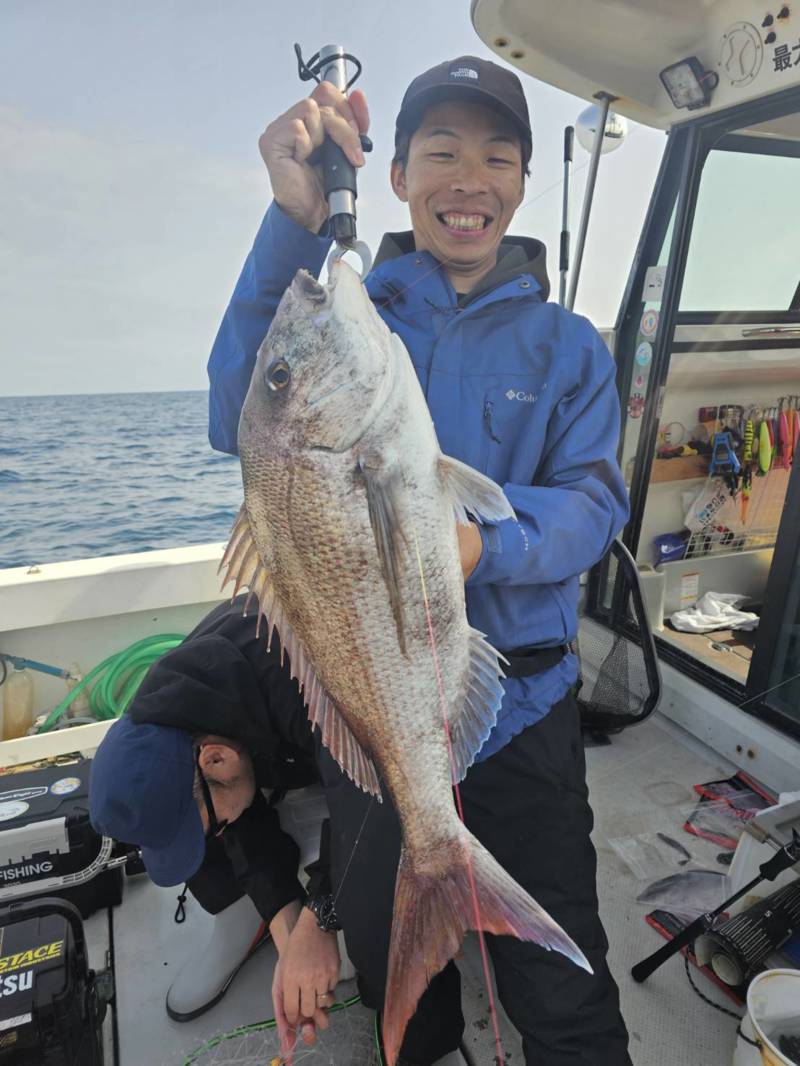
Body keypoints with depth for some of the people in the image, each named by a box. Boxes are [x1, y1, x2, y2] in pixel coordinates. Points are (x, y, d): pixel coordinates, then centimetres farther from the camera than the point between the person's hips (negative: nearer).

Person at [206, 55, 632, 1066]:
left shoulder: (568, 347, 2)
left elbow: (592, 505, -11)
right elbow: (246, 426, -20)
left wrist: (483, 542, -32)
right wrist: (296, 224, -31)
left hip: (521, 712, 0)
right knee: (386, 951, 27)